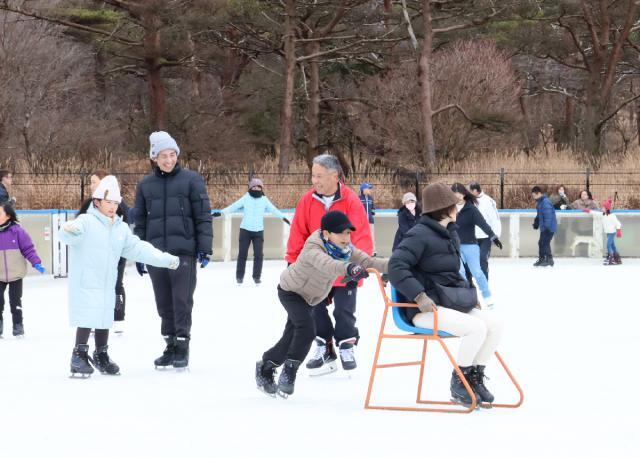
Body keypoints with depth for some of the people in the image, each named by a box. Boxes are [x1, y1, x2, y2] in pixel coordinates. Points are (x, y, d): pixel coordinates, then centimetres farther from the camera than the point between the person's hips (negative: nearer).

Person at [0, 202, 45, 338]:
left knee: (15, 301, 8)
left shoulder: (17, 231, -10)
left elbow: (28, 248, -8)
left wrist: (36, 263, -17)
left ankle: (18, 327, 20)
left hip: (15, 274, -2)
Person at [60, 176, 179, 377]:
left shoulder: (121, 228, 12)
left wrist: (166, 259, 14)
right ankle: (79, 356, 2)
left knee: (105, 319, 12)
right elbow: (69, 236, -27)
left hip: (107, 284, 7)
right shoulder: (87, 222, -10)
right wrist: (69, 229, -53)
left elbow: (137, 248, 16)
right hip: (84, 283, -7)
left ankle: (101, 356, 26)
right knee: (87, 319, -8)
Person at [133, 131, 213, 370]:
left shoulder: (191, 180, 0)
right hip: (156, 252, 4)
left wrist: (204, 248, -7)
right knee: (164, 303, 7)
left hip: (183, 251, -4)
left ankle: (183, 347, 3)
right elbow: (140, 221, 15)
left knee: (182, 301, -4)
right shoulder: (146, 185, 11)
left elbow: (203, 216, -1)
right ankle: (170, 346, 16)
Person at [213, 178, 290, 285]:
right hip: (245, 230, -1)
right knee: (242, 254, 1)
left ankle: (256, 277, 9)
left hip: (258, 231, 1)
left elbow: (273, 209, 3)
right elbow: (233, 207, -4)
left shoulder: (264, 200, 4)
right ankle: (239, 276, 11)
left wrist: (283, 217, -9)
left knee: (258, 255, -3)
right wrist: (220, 212, -14)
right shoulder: (246, 198, 0)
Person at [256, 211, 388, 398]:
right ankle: (288, 374, -11)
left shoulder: (346, 248, -17)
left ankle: (265, 367, 37)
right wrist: (349, 268, -80)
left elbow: (368, 262, -26)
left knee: (292, 336, 15)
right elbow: (328, 265, -60)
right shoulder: (313, 249, -39)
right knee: (307, 329, -26)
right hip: (291, 291, -7)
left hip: (310, 297, 7)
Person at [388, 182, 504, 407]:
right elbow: (396, 267, -23)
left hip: (453, 302, 9)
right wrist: (419, 296, -30)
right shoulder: (420, 235, -13)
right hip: (426, 308, -9)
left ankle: (475, 377, 5)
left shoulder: (450, 234, 17)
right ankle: (459, 383, -8)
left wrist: (467, 293, 10)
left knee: (494, 323, -8)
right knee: (476, 327, -26)